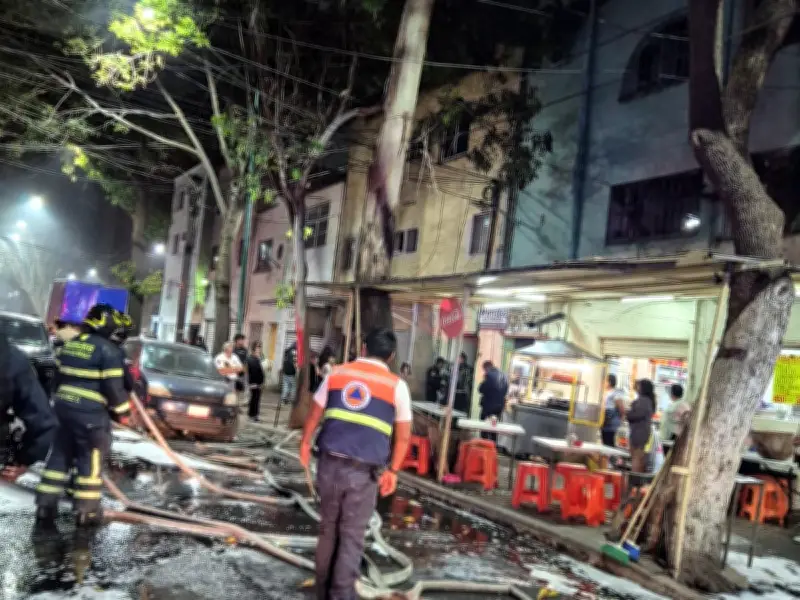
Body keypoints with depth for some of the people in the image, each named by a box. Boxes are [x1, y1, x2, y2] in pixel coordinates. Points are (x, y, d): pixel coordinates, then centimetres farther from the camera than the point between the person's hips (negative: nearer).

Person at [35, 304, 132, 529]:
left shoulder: (71, 344, 13)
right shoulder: (108, 350, -13)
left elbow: (58, 377, 19)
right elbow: (114, 387, -14)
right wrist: (123, 412, 0)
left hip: (64, 407, 8)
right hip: (91, 413, -7)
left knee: (60, 456, 14)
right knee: (91, 460, 3)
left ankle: (45, 507, 15)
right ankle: (86, 511, 9)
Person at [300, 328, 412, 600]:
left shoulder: (337, 373, 7)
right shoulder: (396, 385, 1)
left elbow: (314, 415, 14)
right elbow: (403, 435, 6)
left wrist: (305, 444, 28)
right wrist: (392, 470, 16)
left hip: (330, 463, 3)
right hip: (365, 471, -3)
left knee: (328, 529, 18)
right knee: (351, 535, 7)